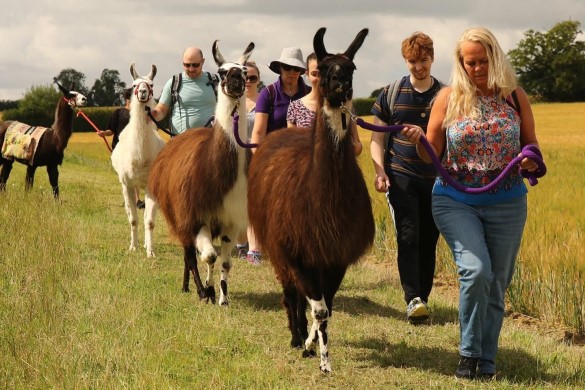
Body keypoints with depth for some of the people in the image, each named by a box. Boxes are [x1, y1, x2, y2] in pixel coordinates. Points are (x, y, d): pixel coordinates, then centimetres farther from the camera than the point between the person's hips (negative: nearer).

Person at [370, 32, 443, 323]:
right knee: (408, 237, -14)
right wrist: (379, 171, -7)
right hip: (400, 176, -1)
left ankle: (424, 298, 17)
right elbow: (377, 137, 7)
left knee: (428, 242, 6)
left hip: (436, 179, 2)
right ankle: (413, 299, -21)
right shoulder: (391, 94, 5)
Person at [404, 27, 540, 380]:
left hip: (506, 204, 2)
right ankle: (469, 353, -3)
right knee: (476, 271, -20)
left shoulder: (515, 97, 1)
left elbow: (532, 147, 10)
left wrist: (532, 162, -12)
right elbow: (432, 155, 2)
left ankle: (487, 360, 21)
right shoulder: (450, 98, -2)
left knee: (497, 284, 7)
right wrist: (418, 141, -20)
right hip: (456, 202, -2)